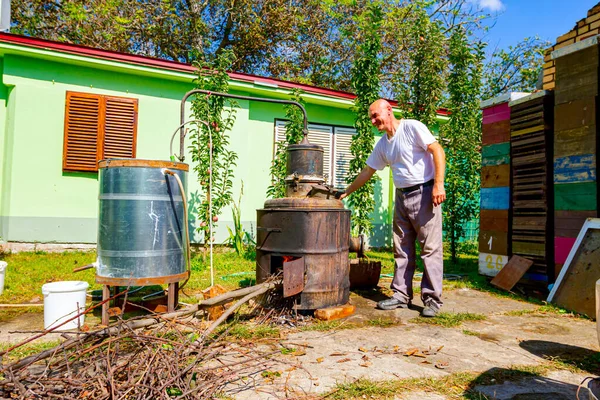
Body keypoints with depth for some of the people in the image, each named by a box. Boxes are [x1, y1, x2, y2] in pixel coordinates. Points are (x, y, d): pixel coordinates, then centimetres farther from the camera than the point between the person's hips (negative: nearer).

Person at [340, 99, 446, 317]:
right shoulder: (382, 144, 14)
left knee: (431, 248, -4)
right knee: (402, 250, 9)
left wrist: (439, 184, -23)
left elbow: (437, 151, -15)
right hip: (401, 197, 7)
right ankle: (401, 295, 17)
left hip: (424, 193, -7)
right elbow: (367, 171, 20)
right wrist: (346, 192, 20)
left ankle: (432, 299, 3)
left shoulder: (412, 127, -7)